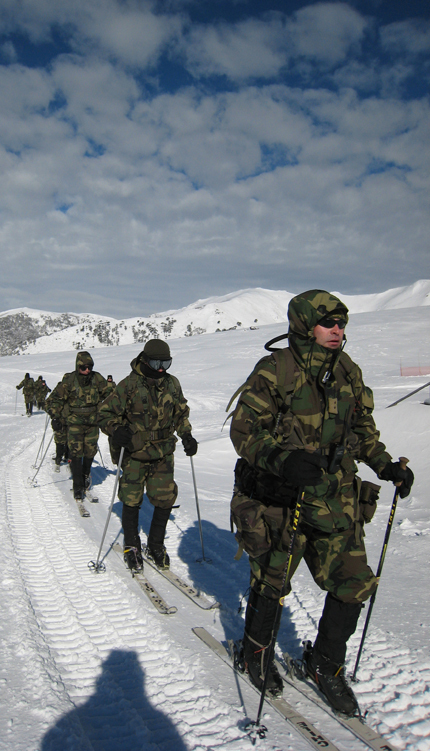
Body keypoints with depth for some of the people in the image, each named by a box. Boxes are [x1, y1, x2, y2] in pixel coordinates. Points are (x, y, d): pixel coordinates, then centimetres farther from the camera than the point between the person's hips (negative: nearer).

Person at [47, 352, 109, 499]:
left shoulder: (97, 379, -2)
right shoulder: (68, 380, -7)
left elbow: (108, 395, 12)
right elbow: (55, 398, 0)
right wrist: (55, 417, -7)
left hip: (92, 422, 2)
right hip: (74, 422, -2)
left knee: (90, 452, 8)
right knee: (76, 453, -9)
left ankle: (86, 474, 37)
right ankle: (78, 487, -2)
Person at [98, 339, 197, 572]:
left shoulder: (172, 384, 3)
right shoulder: (129, 385, -11)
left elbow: (181, 412, 18)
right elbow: (106, 413, -6)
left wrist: (186, 435, 5)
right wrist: (117, 430, -24)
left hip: (163, 453, 4)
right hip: (135, 454, -3)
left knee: (165, 500, 4)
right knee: (132, 501, 4)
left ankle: (156, 545, 25)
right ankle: (132, 547, 25)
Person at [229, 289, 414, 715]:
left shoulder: (348, 372, 6)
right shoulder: (275, 370, -13)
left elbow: (361, 427, 18)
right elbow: (244, 429, -15)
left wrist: (386, 466, 5)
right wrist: (283, 459, -31)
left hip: (336, 497, 5)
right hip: (281, 497, -5)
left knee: (354, 582, 4)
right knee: (272, 582, 11)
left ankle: (325, 665, 29)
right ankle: (256, 652, 40)